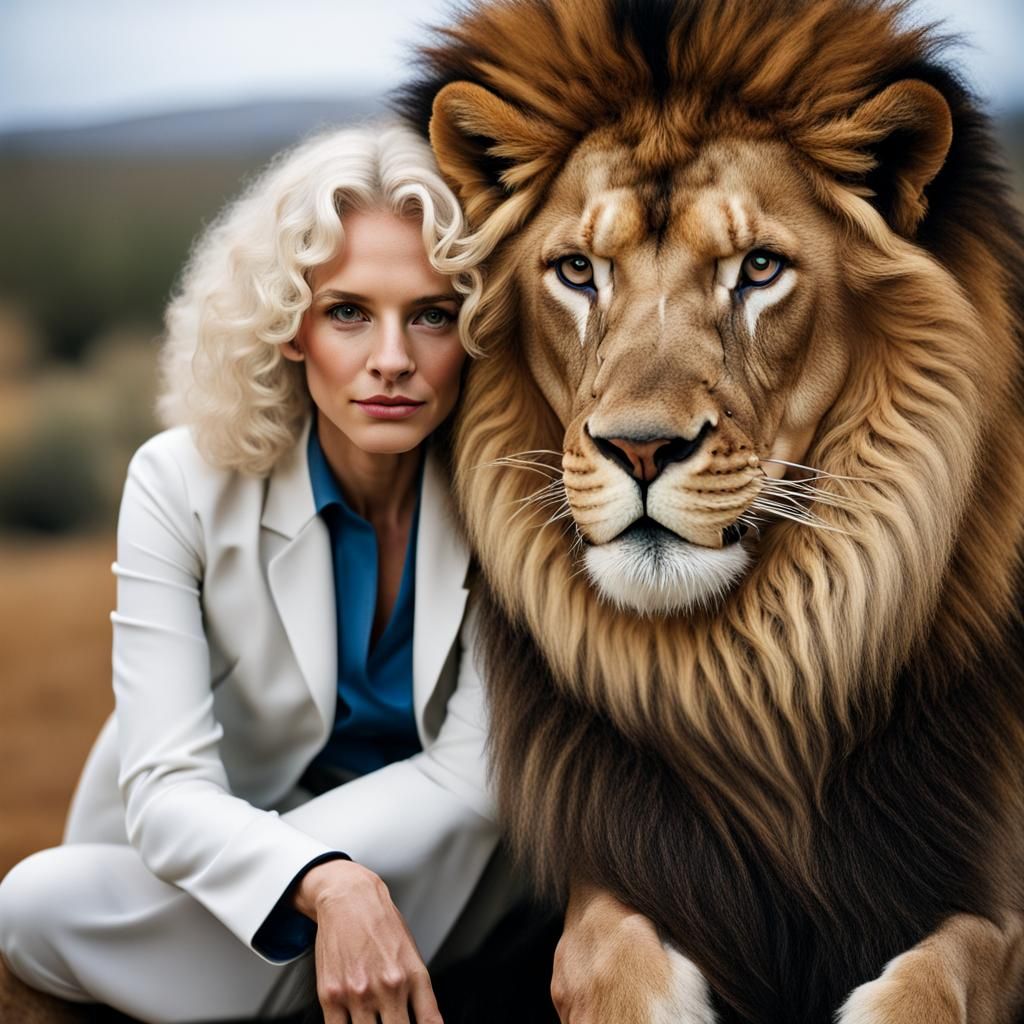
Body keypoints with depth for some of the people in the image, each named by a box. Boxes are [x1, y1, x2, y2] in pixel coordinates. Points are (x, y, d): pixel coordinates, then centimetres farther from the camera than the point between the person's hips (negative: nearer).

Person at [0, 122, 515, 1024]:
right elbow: (167, 786, -22)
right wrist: (326, 884, -42)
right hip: (220, 842, 1)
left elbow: (473, 773, -17)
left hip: (442, 880, -1)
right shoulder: (184, 484, -14)